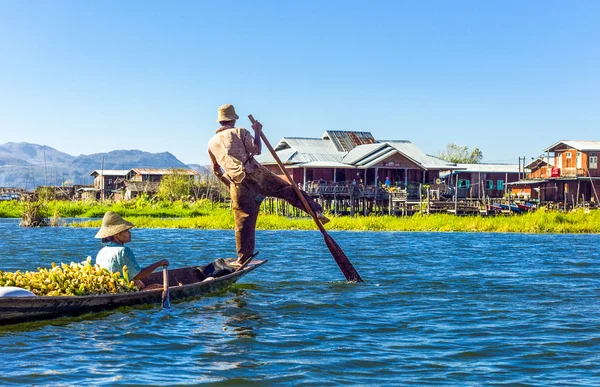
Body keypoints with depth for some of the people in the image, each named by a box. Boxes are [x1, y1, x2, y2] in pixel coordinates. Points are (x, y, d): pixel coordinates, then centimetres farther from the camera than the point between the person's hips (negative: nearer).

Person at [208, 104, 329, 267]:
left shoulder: (211, 143, 17)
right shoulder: (239, 132, 6)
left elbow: (216, 170, 25)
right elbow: (256, 150, -3)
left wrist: (228, 183, 40)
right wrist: (257, 132, 10)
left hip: (238, 183, 2)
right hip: (256, 174, -2)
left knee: (244, 221, 7)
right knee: (287, 190, 7)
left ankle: (243, 258, 9)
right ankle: (316, 210, -1)